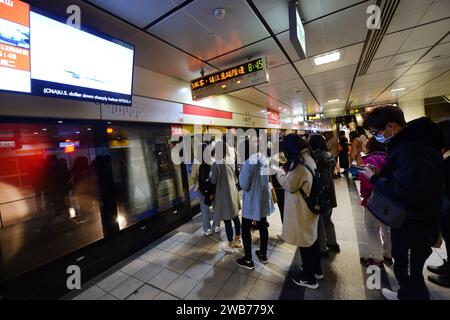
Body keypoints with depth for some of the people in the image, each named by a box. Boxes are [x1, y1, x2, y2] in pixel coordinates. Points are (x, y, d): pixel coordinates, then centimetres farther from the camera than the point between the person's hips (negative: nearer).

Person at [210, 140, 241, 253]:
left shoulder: (216, 164, -19)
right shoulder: (232, 161, 1)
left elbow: (213, 180, -11)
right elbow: (236, 178, 9)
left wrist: (210, 174, 7)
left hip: (224, 194, -7)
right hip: (233, 192, 7)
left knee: (227, 220, 6)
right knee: (235, 216, 18)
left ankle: (230, 245, 20)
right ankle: (237, 240, 34)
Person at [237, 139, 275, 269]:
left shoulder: (248, 163, -22)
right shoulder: (265, 160, 0)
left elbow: (244, 186, -20)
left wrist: (241, 174, -6)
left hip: (252, 201, -7)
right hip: (264, 199, 7)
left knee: (246, 229, 9)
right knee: (263, 227, 20)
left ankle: (248, 260, 21)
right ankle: (263, 254, 37)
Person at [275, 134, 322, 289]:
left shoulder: (298, 161, -24)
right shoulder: (309, 157, 5)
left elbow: (289, 185, -19)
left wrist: (279, 172, -6)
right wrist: (286, 171, 7)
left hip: (301, 208, -9)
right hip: (311, 204, 9)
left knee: (304, 241, 7)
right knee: (311, 237, 23)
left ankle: (308, 278, 26)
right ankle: (316, 270, 42)